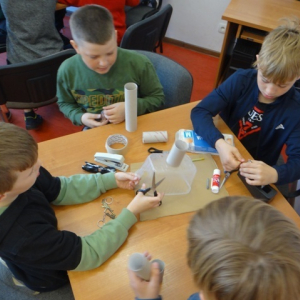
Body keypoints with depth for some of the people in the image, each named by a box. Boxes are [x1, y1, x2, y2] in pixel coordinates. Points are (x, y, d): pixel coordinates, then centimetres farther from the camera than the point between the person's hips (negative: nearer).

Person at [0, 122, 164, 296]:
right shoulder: (23, 237, -43)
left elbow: (61, 190, -10)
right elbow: (89, 254, -31)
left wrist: (113, 180, -15)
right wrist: (132, 212, -27)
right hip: (55, 277, -4)